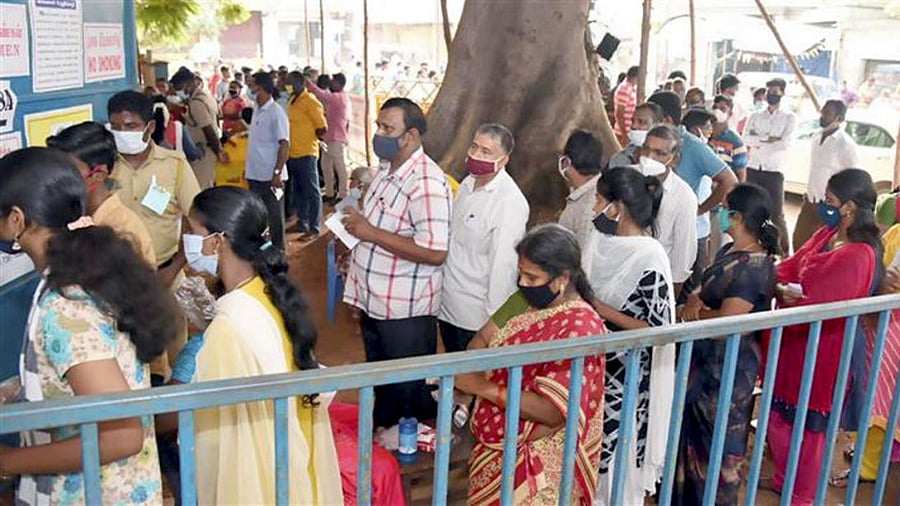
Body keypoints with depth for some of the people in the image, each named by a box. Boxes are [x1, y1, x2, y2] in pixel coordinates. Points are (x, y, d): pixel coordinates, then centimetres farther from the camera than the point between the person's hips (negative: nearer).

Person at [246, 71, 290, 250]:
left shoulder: (276, 112, -13)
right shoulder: (257, 111, 11)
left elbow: (284, 144, -17)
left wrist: (277, 173, -22)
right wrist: (248, 168, 17)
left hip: (270, 176, -8)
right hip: (255, 174, 8)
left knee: (274, 216, 2)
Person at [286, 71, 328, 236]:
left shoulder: (310, 101, -12)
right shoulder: (292, 101, 12)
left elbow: (322, 129, -13)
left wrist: (307, 137, -1)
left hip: (306, 154, -9)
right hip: (293, 154, 9)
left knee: (311, 191, -2)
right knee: (298, 190, 16)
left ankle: (314, 226, 3)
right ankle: (302, 222, 26)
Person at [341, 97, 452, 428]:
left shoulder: (426, 182, -23)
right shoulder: (387, 169, 7)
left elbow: (434, 252, -31)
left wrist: (371, 232, -26)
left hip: (405, 311, -9)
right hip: (374, 302, 9)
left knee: (409, 392, 10)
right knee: (379, 384, 25)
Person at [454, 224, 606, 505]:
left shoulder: (579, 329, -25)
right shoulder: (535, 306, 1)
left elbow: (553, 411, -29)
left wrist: (482, 387, -29)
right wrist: (466, 375, -10)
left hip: (536, 462, -7)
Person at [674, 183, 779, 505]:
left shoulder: (755, 267, -23)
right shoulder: (729, 251, 6)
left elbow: (728, 320, -26)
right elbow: (706, 289, 12)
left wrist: (688, 314, -12)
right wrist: (695, 300, -9)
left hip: (730, 367, -10)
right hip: (706, 357, 10)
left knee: (719, 438, 8)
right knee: (696, 431, 23)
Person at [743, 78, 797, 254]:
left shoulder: (789, 118, 1)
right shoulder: (755, 116, 10)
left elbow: (785, 143, -14)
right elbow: (746, 139, -5)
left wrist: (759, 141, -9)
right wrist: (769, 138, -13)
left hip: (774, 172, -3)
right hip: (752, 170, 3)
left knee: (777, 215, -2)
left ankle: (784, 252, 8)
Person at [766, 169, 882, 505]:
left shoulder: (859, 255, -25)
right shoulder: (825, 235, 3)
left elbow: (821, 308, -28)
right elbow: (788, 268, 5)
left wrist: (784, 299, -14)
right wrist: (780, 287, -16)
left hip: (821, 353, -8)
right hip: (794, 343, 8)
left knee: (808, 426, 10)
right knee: (778, 417, 21)